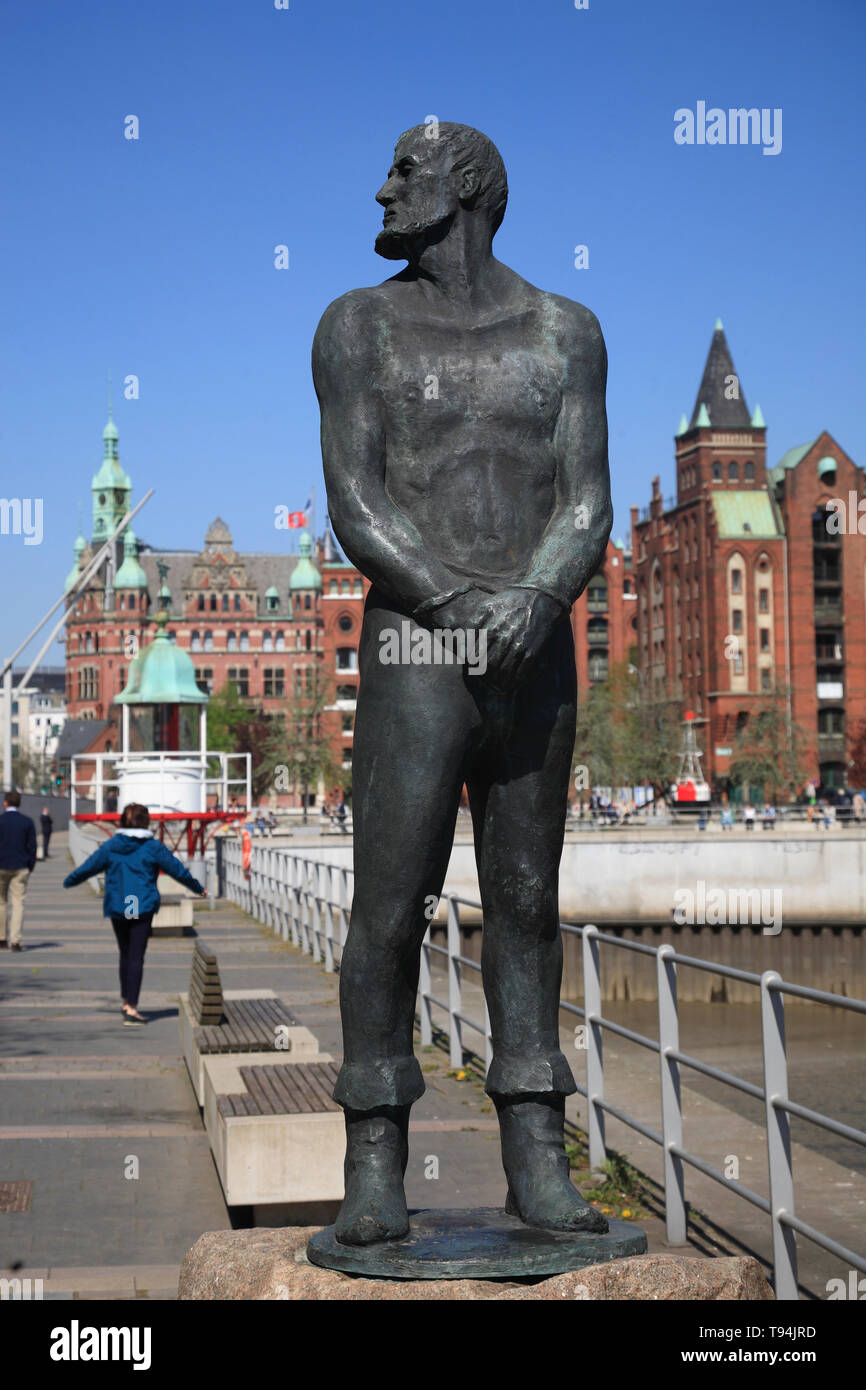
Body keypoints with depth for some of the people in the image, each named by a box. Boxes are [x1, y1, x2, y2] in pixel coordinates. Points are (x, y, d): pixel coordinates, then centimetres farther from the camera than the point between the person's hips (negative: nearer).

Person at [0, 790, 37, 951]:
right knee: (18, 903, -1)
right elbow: (32, 846, 1)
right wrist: (30, 868, 9)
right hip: (20, 868, 1)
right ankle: (15, 941, -9)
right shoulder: (28, 822, 2)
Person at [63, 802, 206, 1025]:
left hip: (116, 908, 3)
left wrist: (68, 882, 29)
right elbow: (178, 870, 2)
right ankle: (131, 1009, -9)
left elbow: (87, 867, 11)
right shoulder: (152, 847, -5)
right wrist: (198, 888, 15)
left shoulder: (110, 846, 2)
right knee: (136, 957, -4)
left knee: (125, 955, 19)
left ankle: (125, 1001, 27)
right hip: (143, 908, -3)